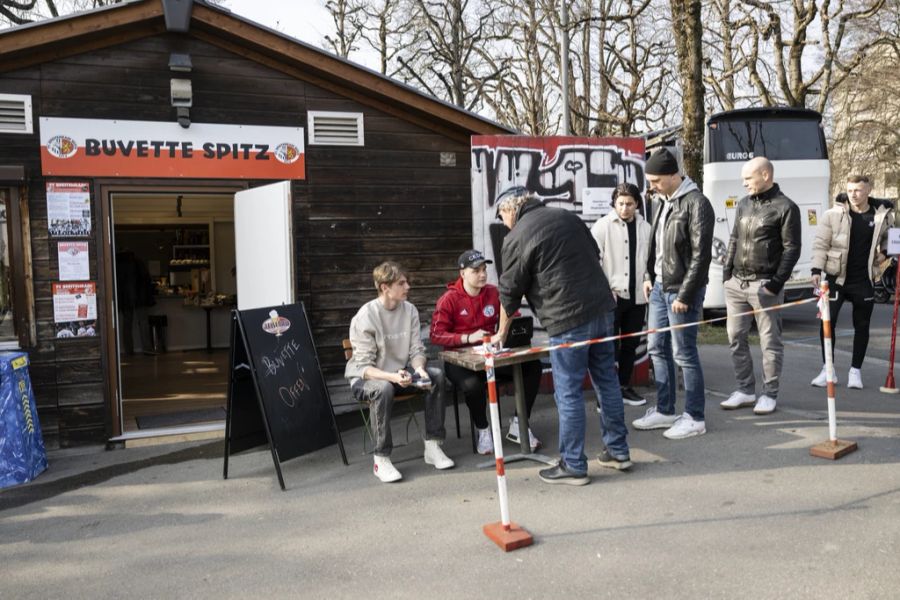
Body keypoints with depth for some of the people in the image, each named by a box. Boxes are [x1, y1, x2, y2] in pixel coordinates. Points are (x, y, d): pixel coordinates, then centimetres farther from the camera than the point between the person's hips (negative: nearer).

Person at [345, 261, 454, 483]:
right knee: (383, 388, -38)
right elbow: (364, 367, -20)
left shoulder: (409, 310, -3)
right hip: (364, 378, -5)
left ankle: (433, 445, -10)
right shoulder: (366, 317, -19)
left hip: (399, 373, 6)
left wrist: (419, 368, -22)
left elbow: (416, 350, 1)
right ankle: (381, 460, -26)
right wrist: (393, 377, -37)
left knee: (436, 376, -17)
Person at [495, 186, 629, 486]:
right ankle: (618, 451, 26)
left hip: (568, 320, -7)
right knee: (607, 379, 16)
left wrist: (502, 332, 14)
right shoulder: (567, 216, 14)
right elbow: (595, 254, 20)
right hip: (602, 307, 8)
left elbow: (509, 292, 0)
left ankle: (573, 466, 10)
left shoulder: (516, 239, -6)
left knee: (569, 393, 1)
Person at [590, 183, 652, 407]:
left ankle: (624, 386, 27)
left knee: (631, 344, 14)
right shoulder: (603, 226, -6)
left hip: (637, 296, 5)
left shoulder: (645, 227, 6)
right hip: (611, 296, -4)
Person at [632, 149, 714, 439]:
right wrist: (650, 277, 13)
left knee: (684, 354, -2)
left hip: (681, 291, -9)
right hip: (659, 287, 9)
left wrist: (684, 295, -18)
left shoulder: (696, 204, -15)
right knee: (657, 348, 13)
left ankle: (695, 418, 11)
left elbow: (700, 255, -18)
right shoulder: (663, 201, 12)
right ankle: (664, 410, 25)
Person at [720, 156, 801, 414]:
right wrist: (727, 272, 8)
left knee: (770, 341, 2)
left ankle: (769, 394, 14)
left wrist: (776, 283, -13)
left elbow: (792, 249, -8)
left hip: (764, 284, -6)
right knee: (736, 338, 8)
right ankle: (745, 390, 20)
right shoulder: (744, 204, 13)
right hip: (736, 283, 6)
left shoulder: (785, 207, -6)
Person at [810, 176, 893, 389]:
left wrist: (884, 251, 4)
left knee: (861, 326, 9)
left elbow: (889, 235, 21)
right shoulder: (834, 213, -7)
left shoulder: (882, 214, 0)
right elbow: (820, 243, -5)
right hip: (836, 277, -2)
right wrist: (817, 269, -14)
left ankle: (855, 371, 21)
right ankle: (828, 370, 10)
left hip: (864, 280, 2)